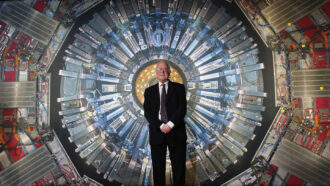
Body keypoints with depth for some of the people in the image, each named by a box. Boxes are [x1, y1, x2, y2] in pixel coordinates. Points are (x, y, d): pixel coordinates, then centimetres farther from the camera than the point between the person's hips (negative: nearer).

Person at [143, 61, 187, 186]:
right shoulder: (149, 91, 12)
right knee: (158, 168, 7)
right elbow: (147, 113, 2)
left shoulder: (179, 88, 8)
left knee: (179, 167, 4)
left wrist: (170, 124, -16)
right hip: (157, 133, 1)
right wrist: (160, 126, -13)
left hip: (176, 132, -1)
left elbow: (182, 109, -3)